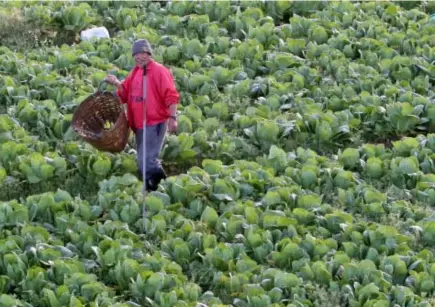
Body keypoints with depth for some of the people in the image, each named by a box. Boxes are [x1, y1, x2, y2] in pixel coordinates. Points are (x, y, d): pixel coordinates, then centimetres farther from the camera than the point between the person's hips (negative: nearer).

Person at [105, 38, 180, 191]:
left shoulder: (159, 71, -10)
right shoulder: (135, 72, 13)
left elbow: (171, 96, -15)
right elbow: (125, 95, 18)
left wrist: (172, 118, -22)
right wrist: (116, 83, 0)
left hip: (155, 124, -9)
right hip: (139, 125, 9)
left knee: (147, 161, -16)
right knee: (144, 161, 15)